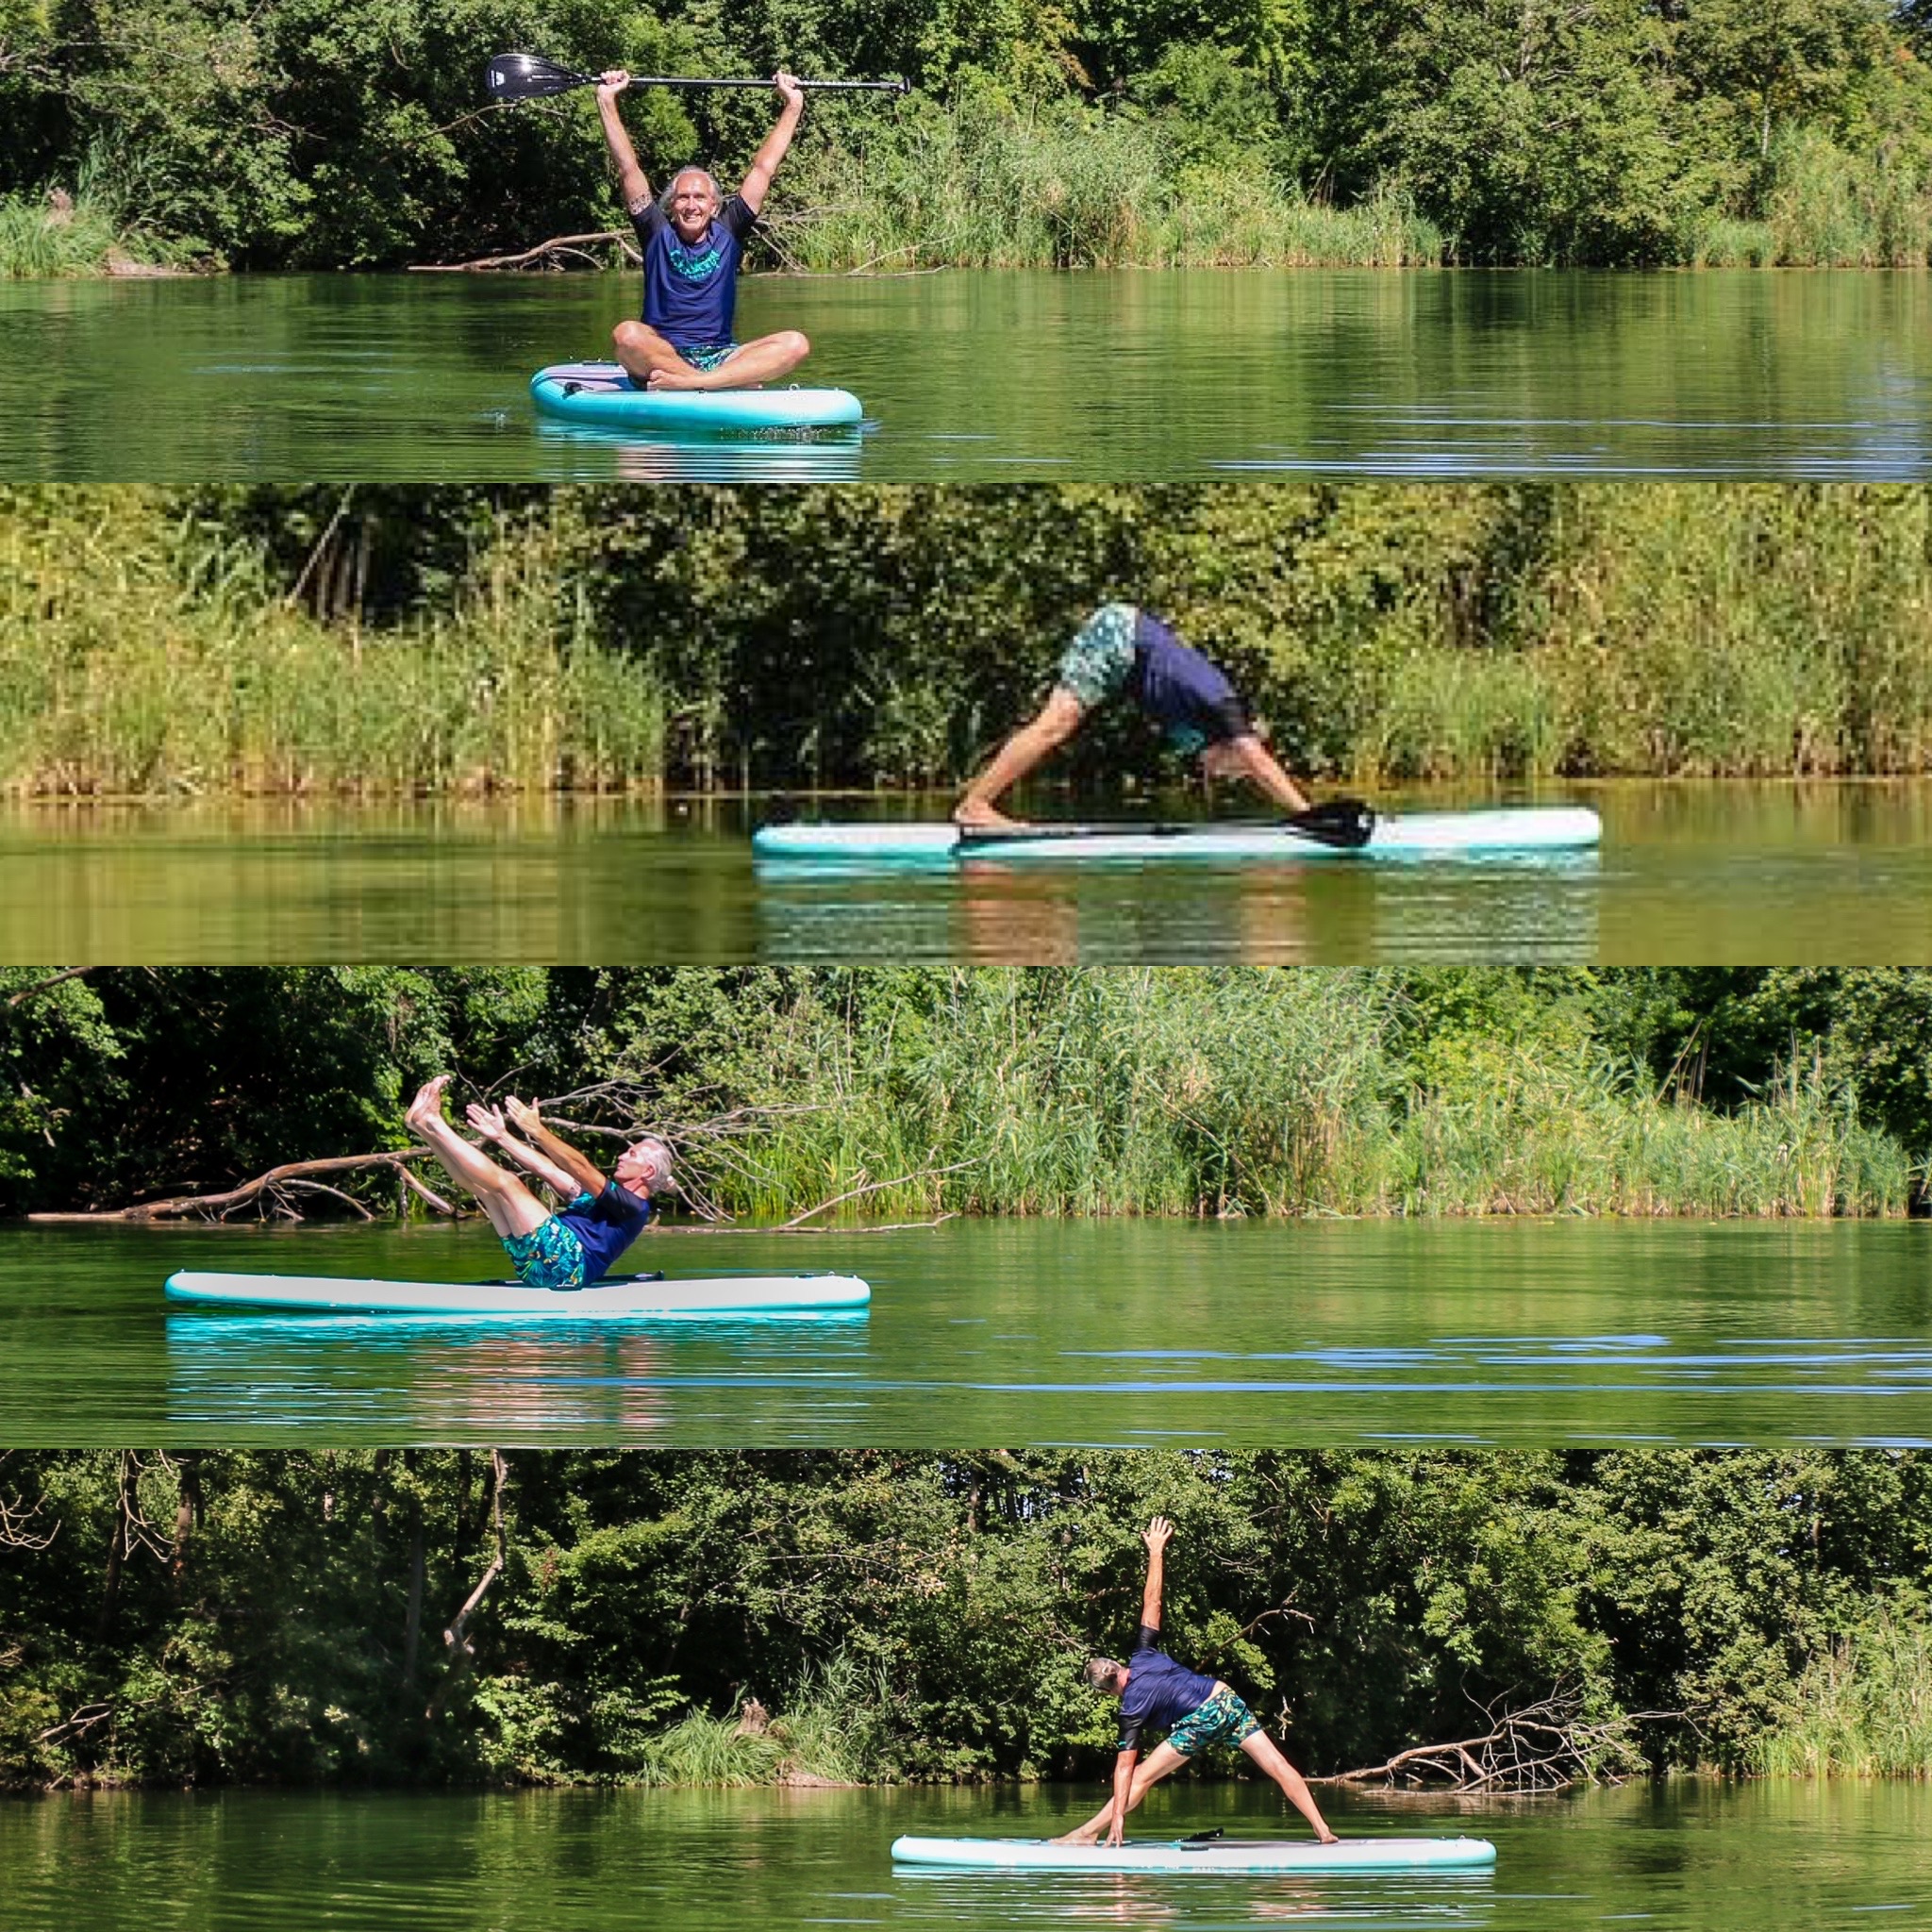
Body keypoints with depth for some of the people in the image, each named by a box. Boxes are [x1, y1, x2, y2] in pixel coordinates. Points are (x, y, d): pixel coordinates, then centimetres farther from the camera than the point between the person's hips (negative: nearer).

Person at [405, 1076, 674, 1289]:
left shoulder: (632, 1207, 2)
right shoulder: (602, 1197, 30)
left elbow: (580, 1169, -9)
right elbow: (547, 1170, 27)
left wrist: (537, 1131, -16)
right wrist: (501, 1136, 22)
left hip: (566, 1263, -9)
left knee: (504, 1182, -16)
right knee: (481, 1182, 7)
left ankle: (431, 1124, -12)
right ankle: (425, 1124, -7)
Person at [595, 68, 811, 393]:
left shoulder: (726, 233, 13)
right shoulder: (658, 234, 9)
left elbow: (763, 169, 15)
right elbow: (628, 170, 6)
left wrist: (793, 107, 15)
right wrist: (607, 102, 3)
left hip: (719, 356, 2)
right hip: (658, 353, -2)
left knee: (795, 345, -25)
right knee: (627, 335, -36)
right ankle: (733, 381, -43)